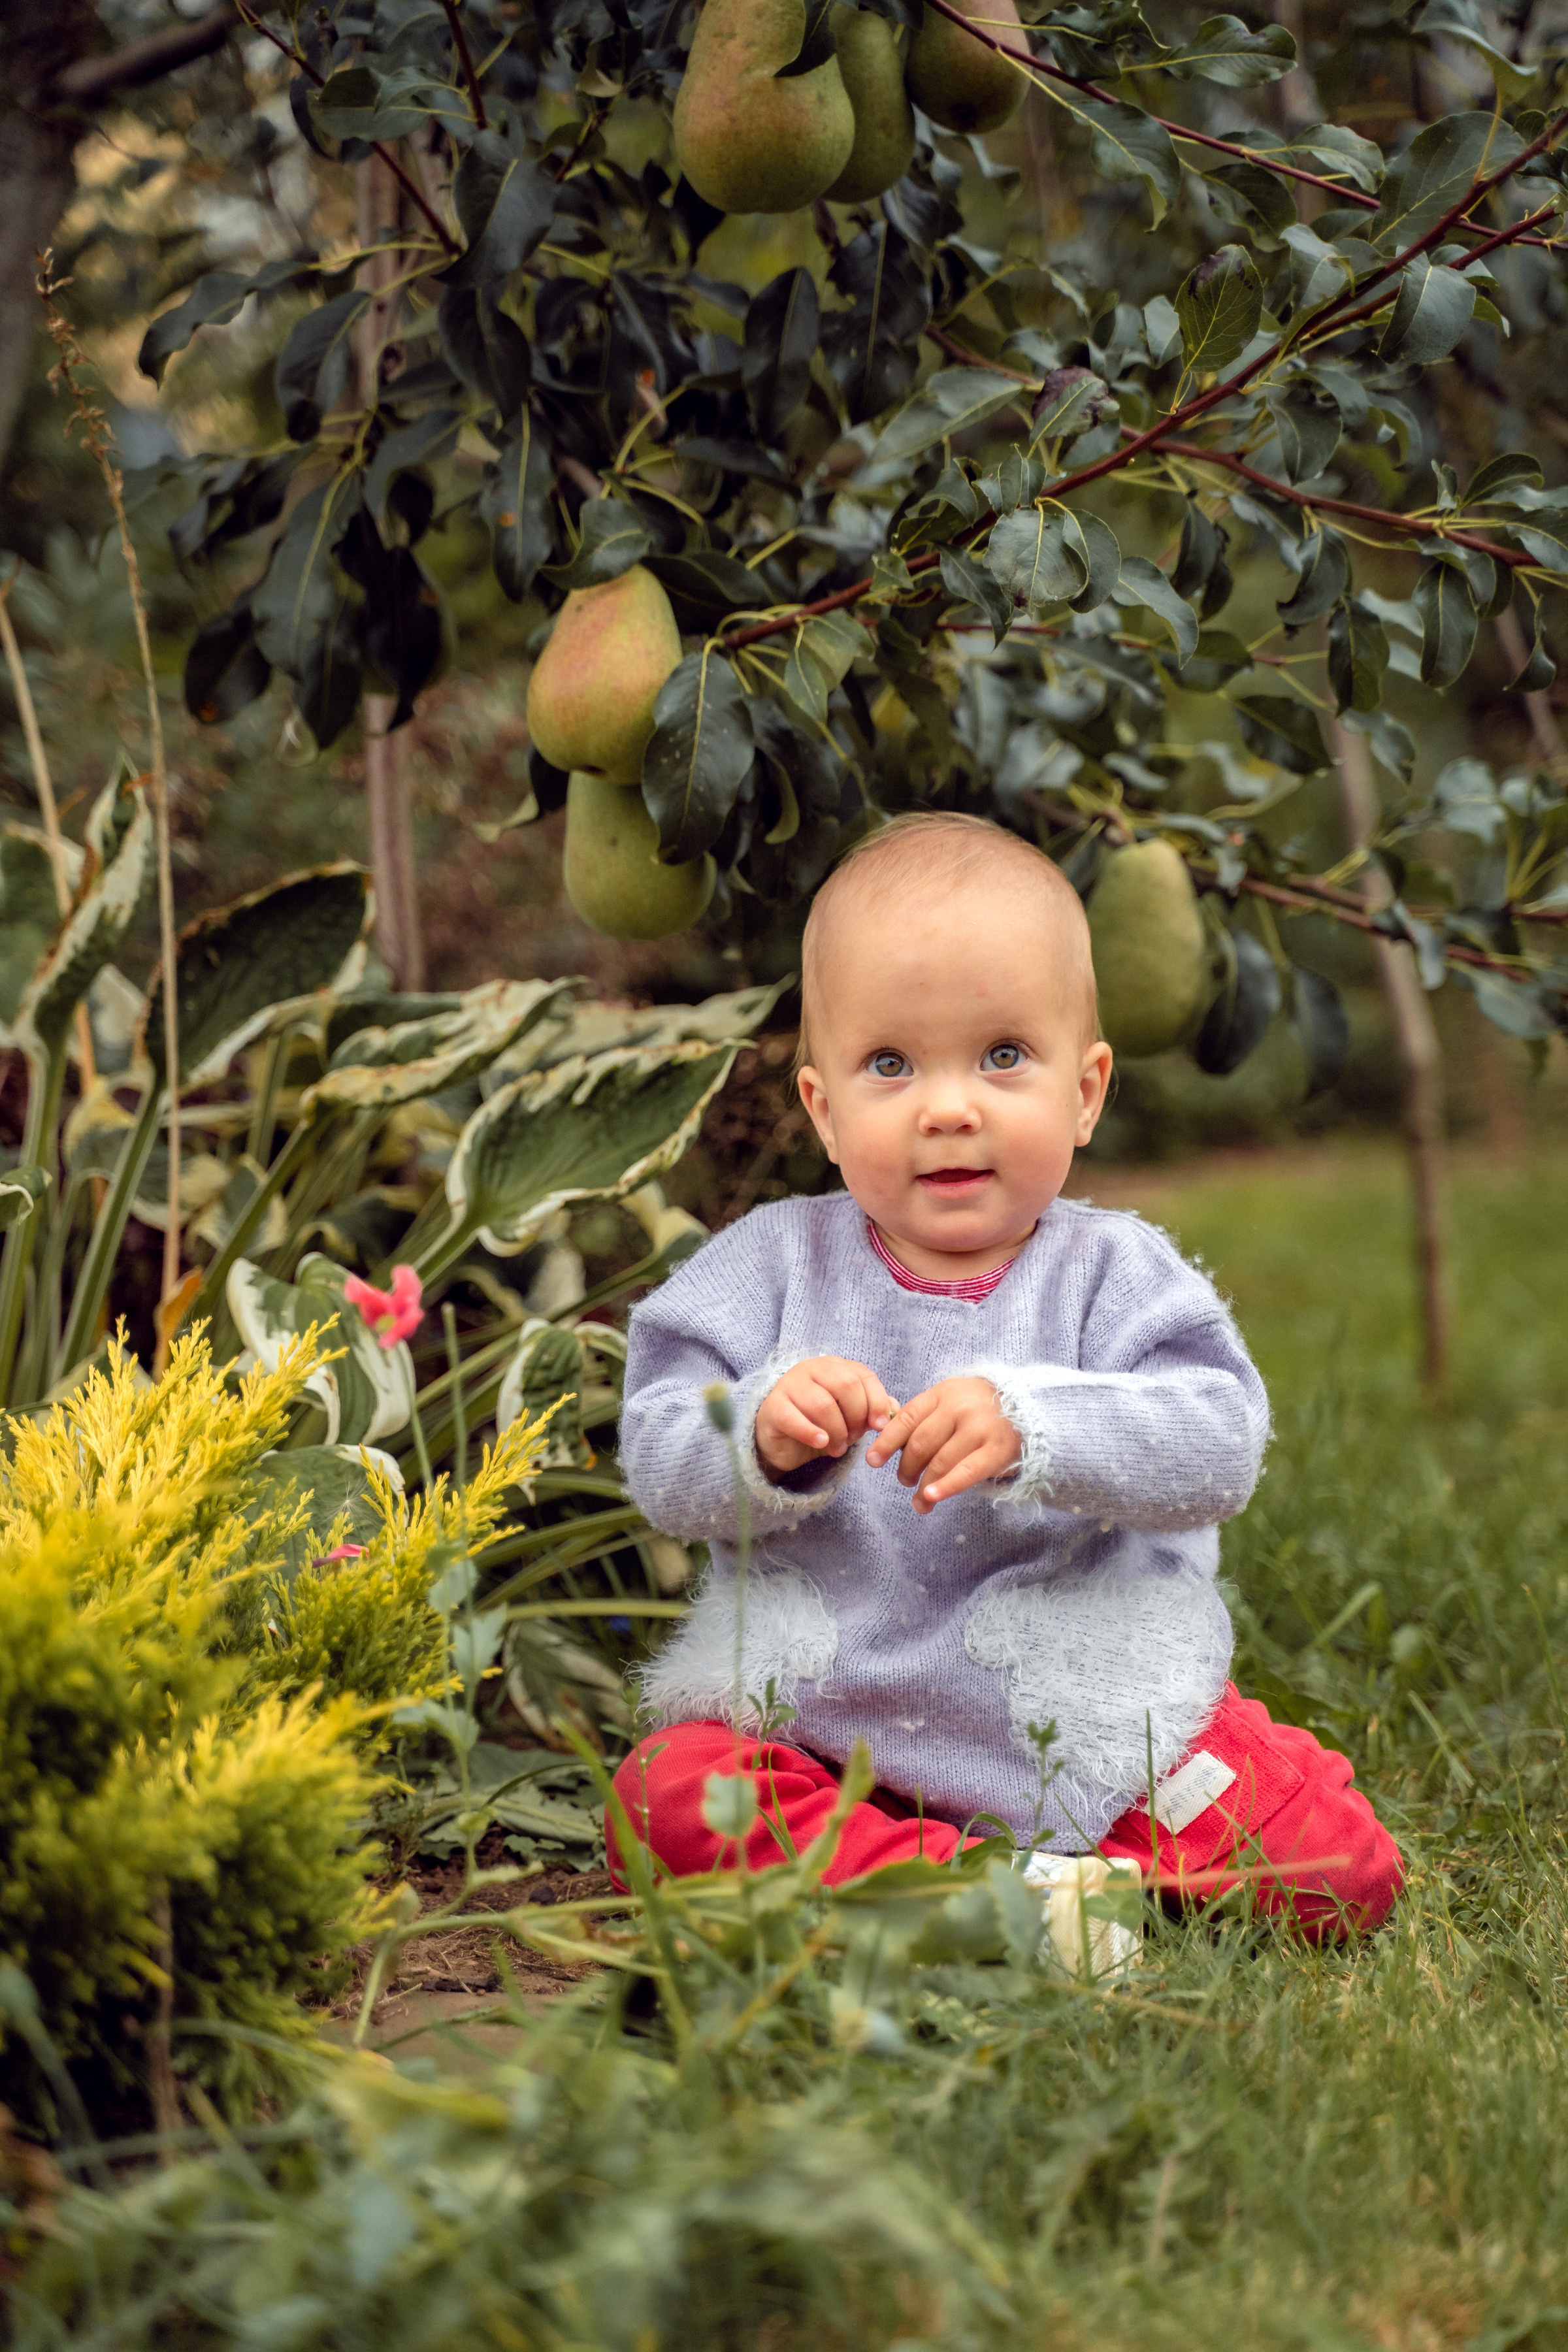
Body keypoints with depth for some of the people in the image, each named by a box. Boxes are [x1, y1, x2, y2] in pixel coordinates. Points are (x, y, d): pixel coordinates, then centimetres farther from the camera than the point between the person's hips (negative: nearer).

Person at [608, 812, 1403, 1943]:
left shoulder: (1115, 1270, -3)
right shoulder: (776, 1264, 1)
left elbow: (1220, 1446, -18)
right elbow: (660, 1459, -6)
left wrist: (1031, 1426, -35)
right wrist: (764, 1436, -29)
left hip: (1092, 1724, -1)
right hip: (817, 1714, 1)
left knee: (1345, 1867, -18)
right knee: (665, 1801, -29)